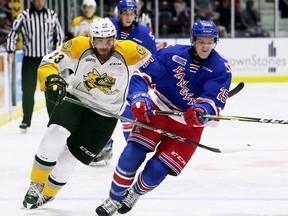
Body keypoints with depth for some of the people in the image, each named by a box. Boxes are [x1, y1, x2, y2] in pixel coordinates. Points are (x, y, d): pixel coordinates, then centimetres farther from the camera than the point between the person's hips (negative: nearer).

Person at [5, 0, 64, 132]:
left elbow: (59, 35, 10)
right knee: (28, 90, 0)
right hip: (29, 58, -1)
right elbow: (13, 33, -5)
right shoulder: (24, 16, -4)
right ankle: (26, 120, 9)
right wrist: (10, 51, -15)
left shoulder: (52, 15, 3)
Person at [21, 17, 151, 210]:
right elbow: (48, 63, -16)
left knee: (70, 157, -2)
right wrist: (52, 81, -37)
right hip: (75, 99, 1)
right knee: (54, 137, -24)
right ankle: (36, 186, -4)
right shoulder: (78, 46, -16)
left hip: (105, 114, -1)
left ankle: (47, 194, 24)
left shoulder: (128, 51, -18)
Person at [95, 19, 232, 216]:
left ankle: (135, 193, 24)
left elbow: (215, 103, -22)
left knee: (156, 171, -11)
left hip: (187, 126, -1)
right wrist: (139, 100, -23)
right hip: (156, 111, 1)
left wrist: (201, 112, -44)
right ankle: (114, 200, 7)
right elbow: (142, 74, -7)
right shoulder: (173, 54, -10)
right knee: (132, 155, -16)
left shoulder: (221, 69, -12)